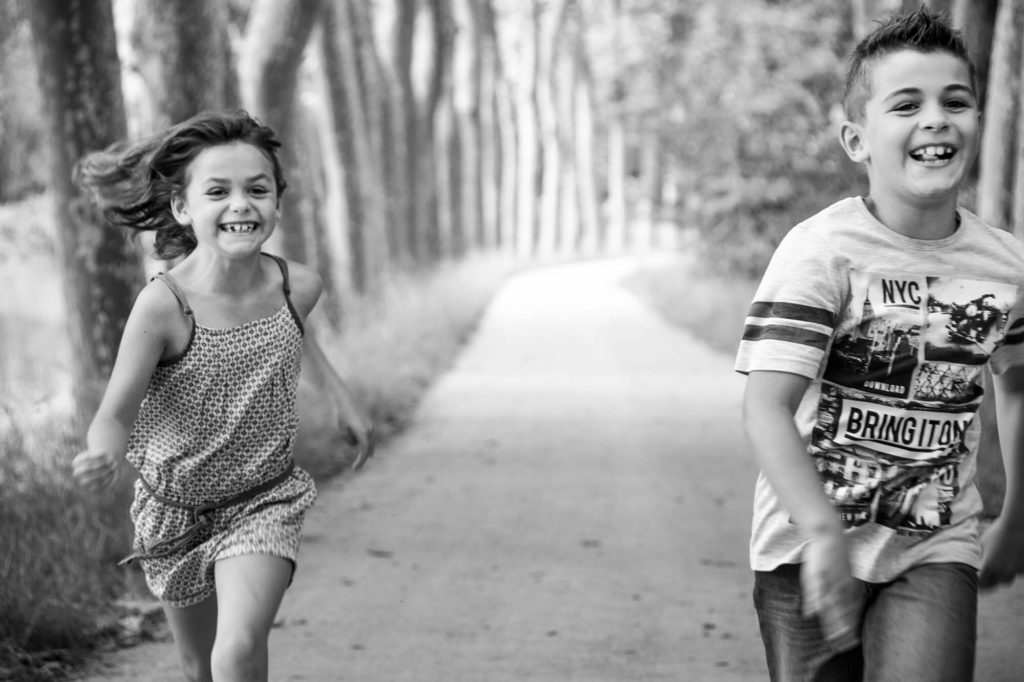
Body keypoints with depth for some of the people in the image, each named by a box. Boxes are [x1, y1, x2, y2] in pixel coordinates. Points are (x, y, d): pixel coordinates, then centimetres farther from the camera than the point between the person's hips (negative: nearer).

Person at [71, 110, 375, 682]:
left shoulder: (298, 287, -16)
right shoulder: (162, 306, -26)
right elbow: (117, 414, -25)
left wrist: (343, 398, 18)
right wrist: (104, 456, -47)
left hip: (265, 504, 0)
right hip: (177, 507, 0)